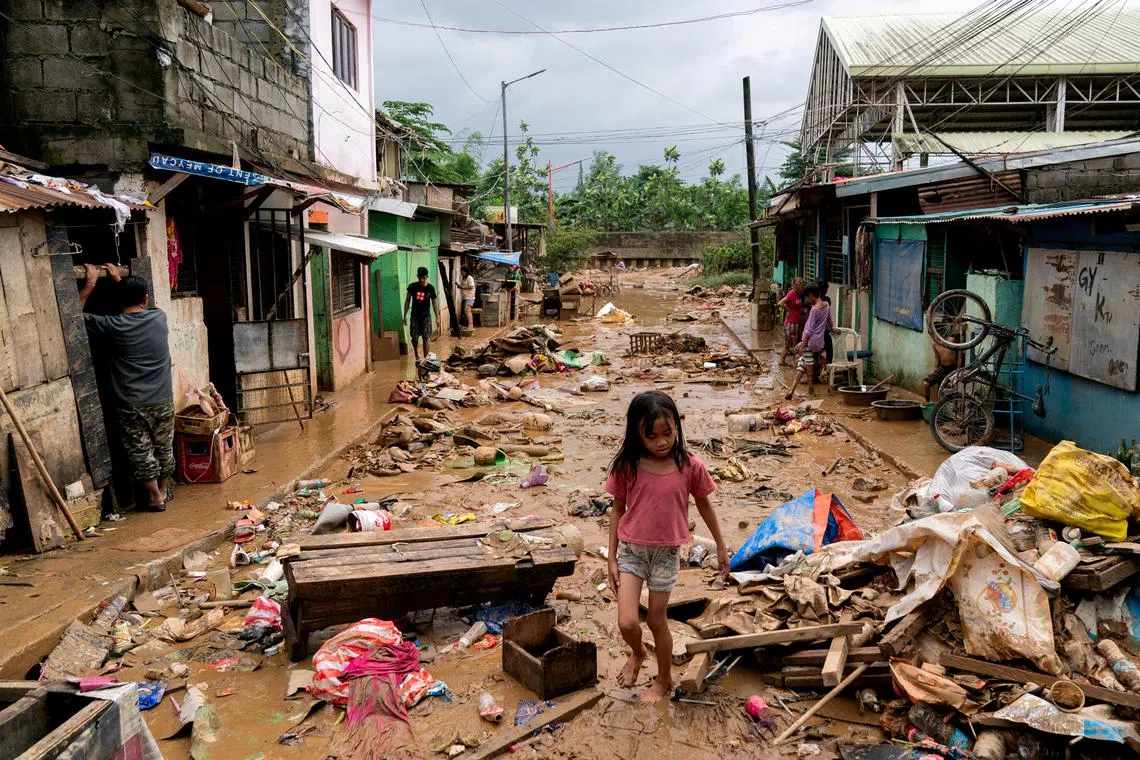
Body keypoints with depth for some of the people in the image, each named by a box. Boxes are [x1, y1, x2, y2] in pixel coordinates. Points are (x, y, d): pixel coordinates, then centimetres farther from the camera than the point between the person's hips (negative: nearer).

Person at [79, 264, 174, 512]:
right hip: (163, 400, 4)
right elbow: (141, 307, 22)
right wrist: (119, 280, 27)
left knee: (141, 452, 9)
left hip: (132, 405, -3)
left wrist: (90, 284, 5)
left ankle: (155, 497, 17)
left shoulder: (112, 326, -13)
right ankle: (164, 489, 34)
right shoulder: (159, 318, -4)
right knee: (164, 447, 19)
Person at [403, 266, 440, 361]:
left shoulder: (430, 288, -5)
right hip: (415, 316, 1)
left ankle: (425, 358, 9)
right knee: (414, 337, 3)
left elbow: (434, 302, 1)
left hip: (426, 316, -1)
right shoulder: (412, 287, -4)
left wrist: (437, 318, -2)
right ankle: (417, 356, 25)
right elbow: (407, 301, 3)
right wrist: (405, 315, 0)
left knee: (425, 338, 0)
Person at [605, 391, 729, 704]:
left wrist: (721, 545, 12)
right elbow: (618, 509, -1)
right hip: (631, 550, 1)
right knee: (627, 623, -6)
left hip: (666, 552, 0)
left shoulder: (690, 466, -12)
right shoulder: (627, 466, -11)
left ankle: (664, 680, 38)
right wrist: (611, 558, 1)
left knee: (656, 620, 11)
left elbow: (704, 505, 4)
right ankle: (638, 653, 32)